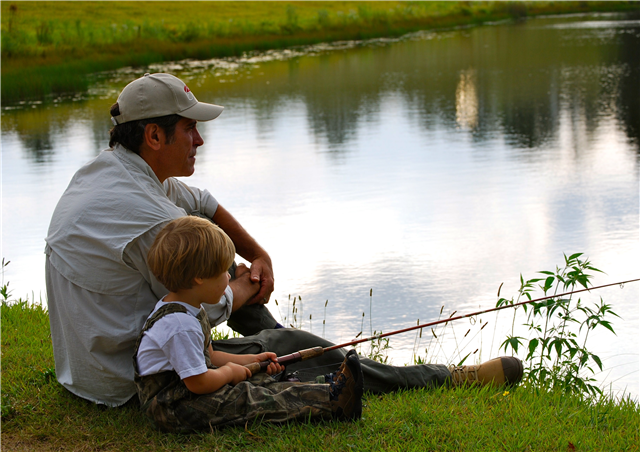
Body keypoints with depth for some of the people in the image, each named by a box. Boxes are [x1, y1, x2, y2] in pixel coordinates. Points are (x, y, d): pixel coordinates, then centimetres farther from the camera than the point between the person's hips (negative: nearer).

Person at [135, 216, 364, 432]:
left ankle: (326, 392, -8)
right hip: (171, 409, -11)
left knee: (259, 382, -1)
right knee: (249, 399, -16)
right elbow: (198, 383, -26)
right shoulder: (180, 324, -27)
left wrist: (247, 360, 14)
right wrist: (228, 372, -8)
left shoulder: (186, 308, 10)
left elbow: (206, 356, 22)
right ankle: (330, 403, -18)